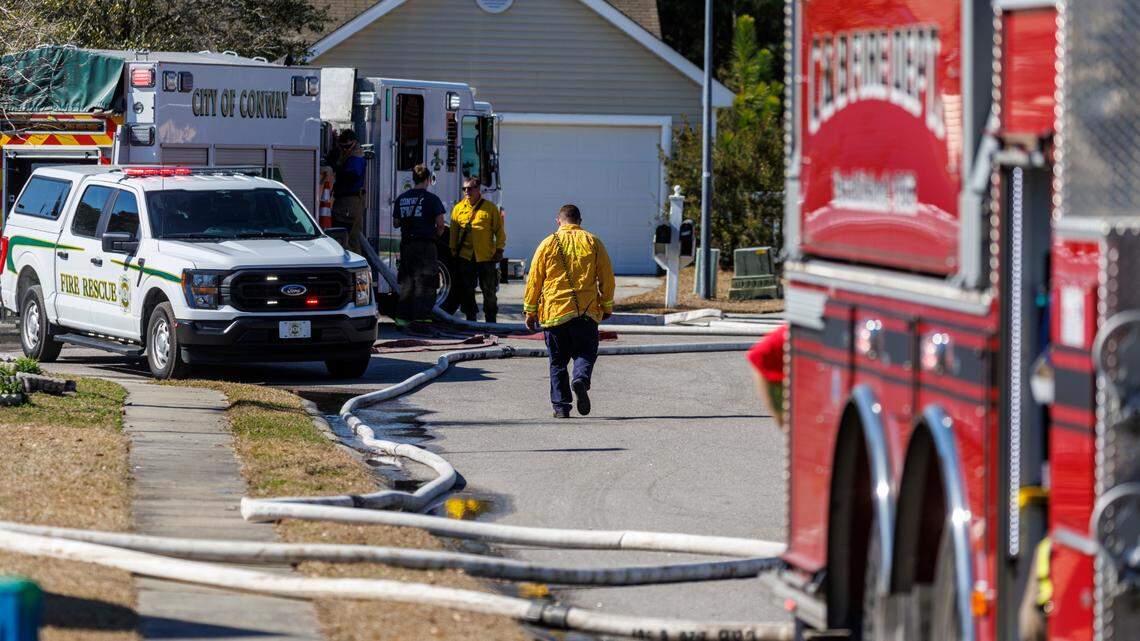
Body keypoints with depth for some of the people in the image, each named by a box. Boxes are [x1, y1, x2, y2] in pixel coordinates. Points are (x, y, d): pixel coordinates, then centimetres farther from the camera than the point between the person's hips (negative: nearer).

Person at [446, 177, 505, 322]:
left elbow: (499, 230, 3)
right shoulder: (458, 208, 8)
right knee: (466, 290, 4)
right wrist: (453, 251, 6)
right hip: (465, 256, 2)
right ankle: (470, 319, 12)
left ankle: (491, 320, 14)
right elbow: (453, 233, 11)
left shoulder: (490, 208, 2)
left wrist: (499, 250, -3)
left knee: (489, 291, 4)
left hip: (486, 256, -2)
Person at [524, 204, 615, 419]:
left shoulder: (548, 244, 2)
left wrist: (530, 311, 13)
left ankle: (561, 406, 2)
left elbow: (534, 280, 4)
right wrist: (607, 306, 19)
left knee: (558, 361, 8)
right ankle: (581, 379, -19)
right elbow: (607, 278, 7)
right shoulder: (593, 243, 4)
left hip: (554, 312, 0)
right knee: (585, 352, 11)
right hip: (587, 312, 0)